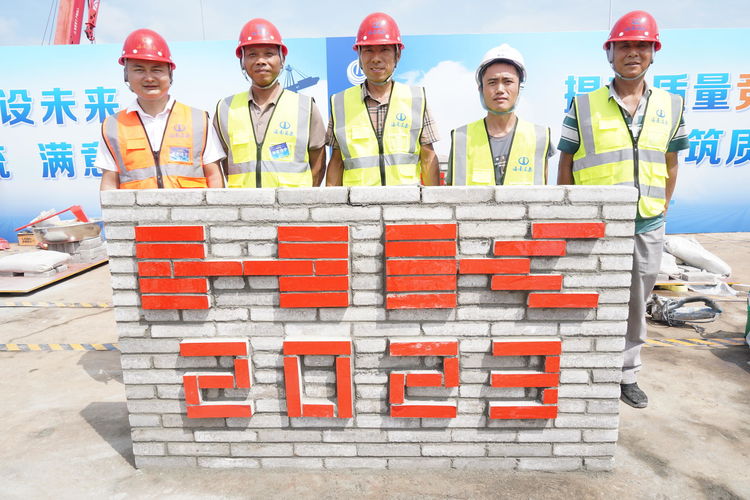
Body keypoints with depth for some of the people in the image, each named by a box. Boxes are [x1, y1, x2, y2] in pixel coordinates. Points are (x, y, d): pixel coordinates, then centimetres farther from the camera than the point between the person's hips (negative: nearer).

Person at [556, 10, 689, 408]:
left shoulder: (671, 107, 7)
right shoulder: (583, 107, -3)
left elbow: (670, 167, 13)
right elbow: (565, 168, -1)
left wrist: (661, 211, 8)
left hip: (648, 227, 4)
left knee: (635, 305, 15)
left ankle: (628, 375, 32)